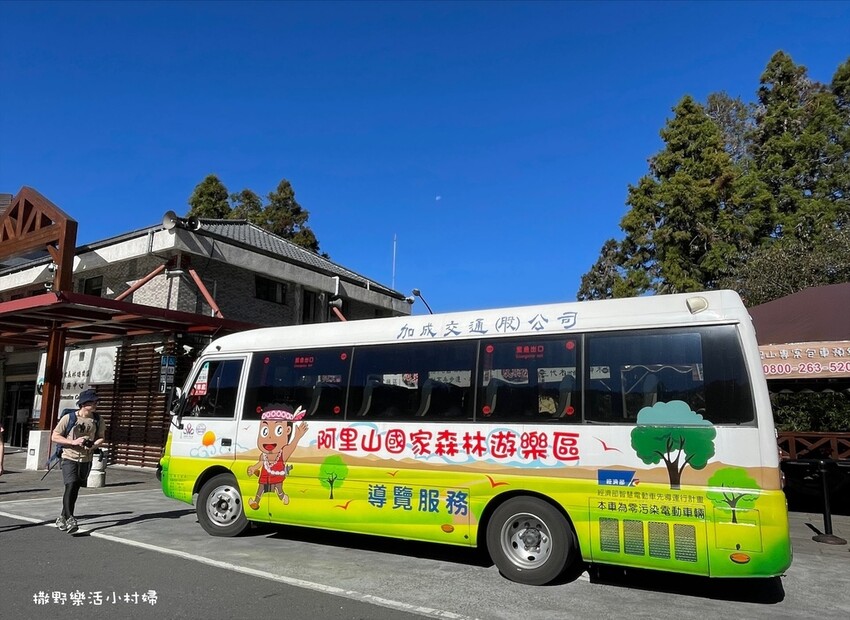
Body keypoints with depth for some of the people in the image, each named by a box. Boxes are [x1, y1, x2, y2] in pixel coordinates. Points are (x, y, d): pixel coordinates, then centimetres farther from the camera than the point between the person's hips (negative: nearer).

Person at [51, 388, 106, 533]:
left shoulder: (98, 421, -1)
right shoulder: (69, 418, -10)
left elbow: (102, 437, 11)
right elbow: (54, 437, -5)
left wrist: (94, 445, -11)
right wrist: (73, 442, -18)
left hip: (86, 460, 4)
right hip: (69, 458, -3)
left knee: (75, 489, 12)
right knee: (70, 486, -18)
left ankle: (63, 518, 29)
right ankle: (70, 518, -13)